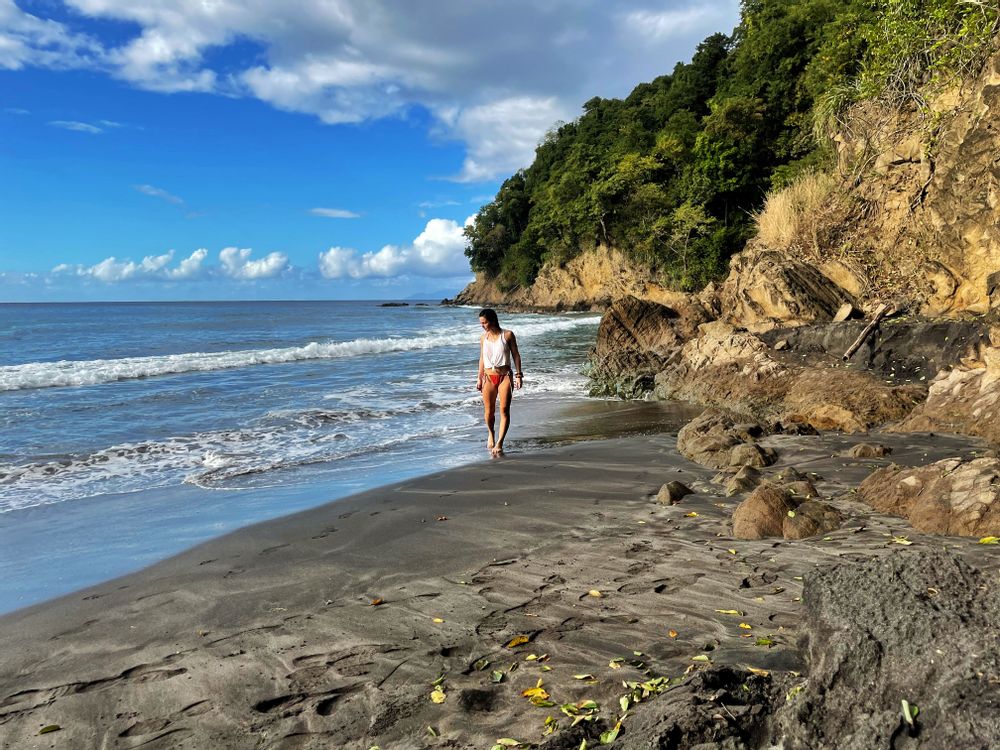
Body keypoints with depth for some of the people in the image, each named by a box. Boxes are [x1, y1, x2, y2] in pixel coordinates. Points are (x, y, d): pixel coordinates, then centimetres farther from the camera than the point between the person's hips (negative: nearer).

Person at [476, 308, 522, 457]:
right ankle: (491, 434, 33)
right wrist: (479, 378, 14)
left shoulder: (507, 335, -1)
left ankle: (499, 444, -6)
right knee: (489, 411, 4)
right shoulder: (483, 338, 9)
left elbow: (516, 355, 2)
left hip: (505, 376, -3)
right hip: (489, 377, 3)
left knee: (504, 410, -9)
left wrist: (518, 375, -4)